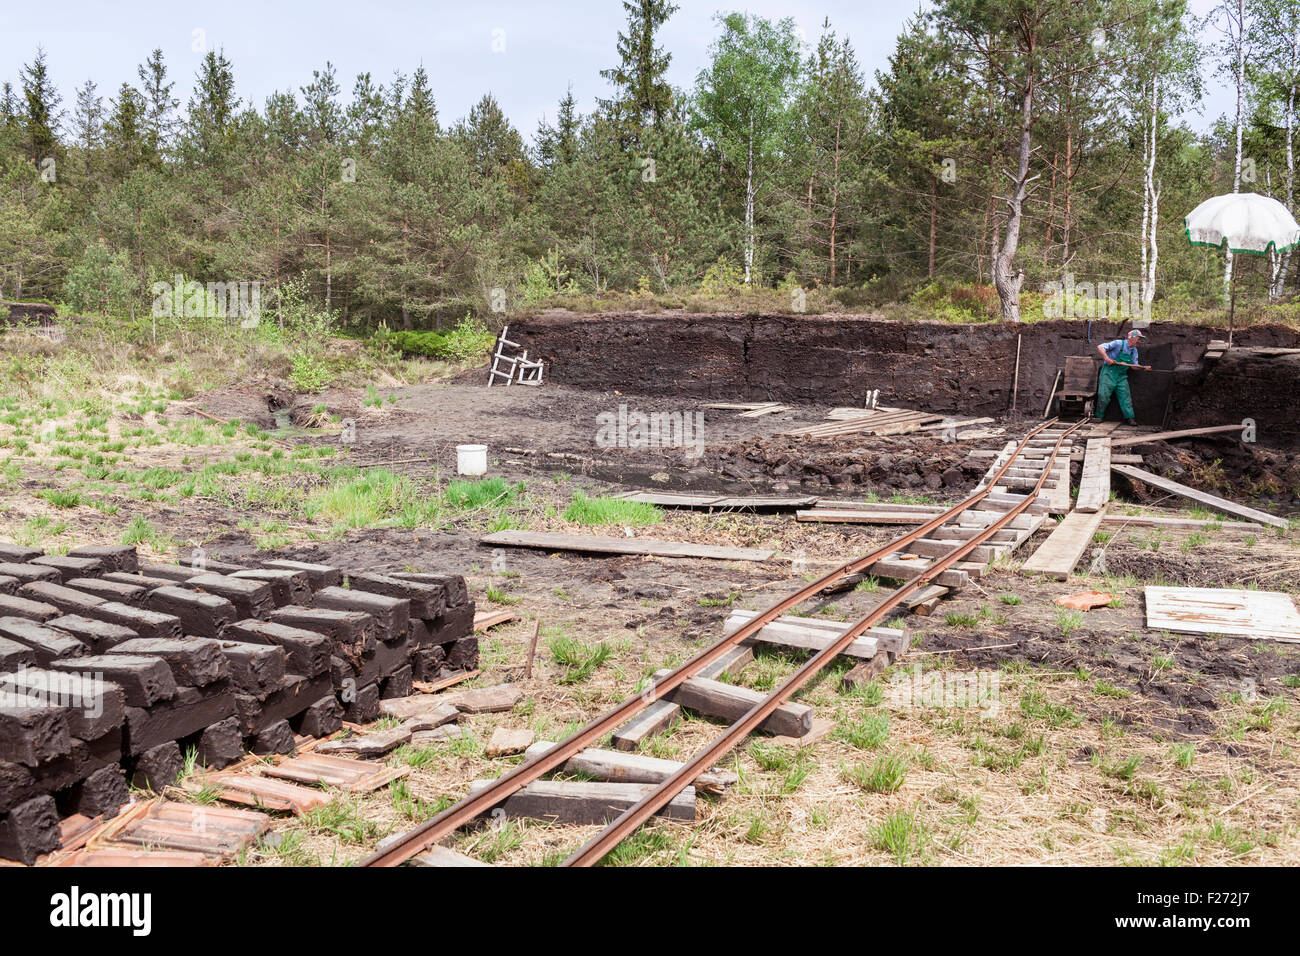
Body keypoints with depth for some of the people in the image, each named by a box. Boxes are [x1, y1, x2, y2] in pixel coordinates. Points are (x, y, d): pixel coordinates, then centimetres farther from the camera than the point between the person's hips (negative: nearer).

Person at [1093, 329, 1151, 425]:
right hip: (1109, 373, -6)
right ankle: (1099, 416, 5)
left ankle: (1129, 418, -2)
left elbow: (1134, 365, 15)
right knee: (1104, 395, -8)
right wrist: (1107, 358, -27)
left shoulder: (1134, 350, 9)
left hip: (1121, 376, 6)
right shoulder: (1118, 344, -12)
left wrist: (1144, 368, -3)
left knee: (1125, 395, -2)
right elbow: (1100, 347, -15)